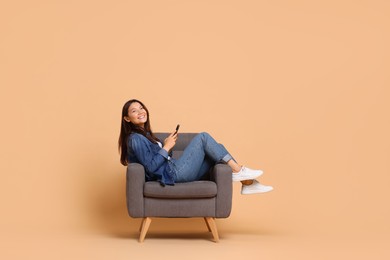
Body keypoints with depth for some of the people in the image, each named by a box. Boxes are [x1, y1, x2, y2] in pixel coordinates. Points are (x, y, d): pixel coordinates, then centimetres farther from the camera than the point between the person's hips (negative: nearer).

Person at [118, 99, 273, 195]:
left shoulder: (145, 134, 21)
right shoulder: (135, 139, -10)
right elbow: (151, 167, -19)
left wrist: (165, 146, 5)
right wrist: (166, 147, -12)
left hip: (174, 170, 10)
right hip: (173, 174, -10)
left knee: (217, 150, 5)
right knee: (203, 137, -11)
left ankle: (247, 183, 0)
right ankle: (239, 171, -10)